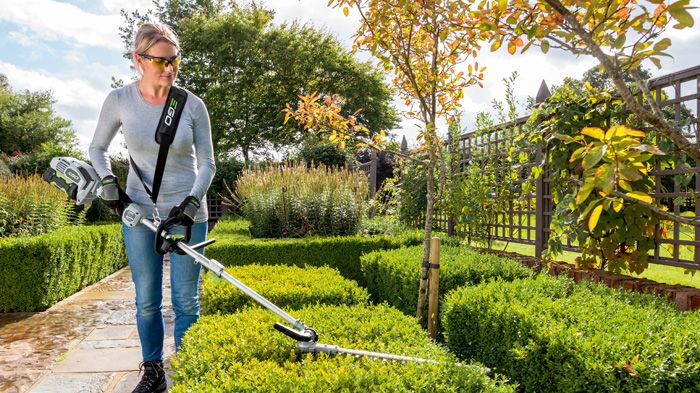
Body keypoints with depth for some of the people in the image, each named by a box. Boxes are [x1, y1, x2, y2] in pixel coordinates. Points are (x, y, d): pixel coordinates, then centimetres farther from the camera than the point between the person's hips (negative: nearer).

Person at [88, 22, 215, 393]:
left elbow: (207, 164, -1)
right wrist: (108, 182, -6)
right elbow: (97, 148, 10)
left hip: (187, 212, -1)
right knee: (147, 301, 9)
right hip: (139, 212, 1)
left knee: (185, 301, 3)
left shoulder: (192, 105, -6)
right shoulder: (119, 100, -4)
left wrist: (192, 200, -15)